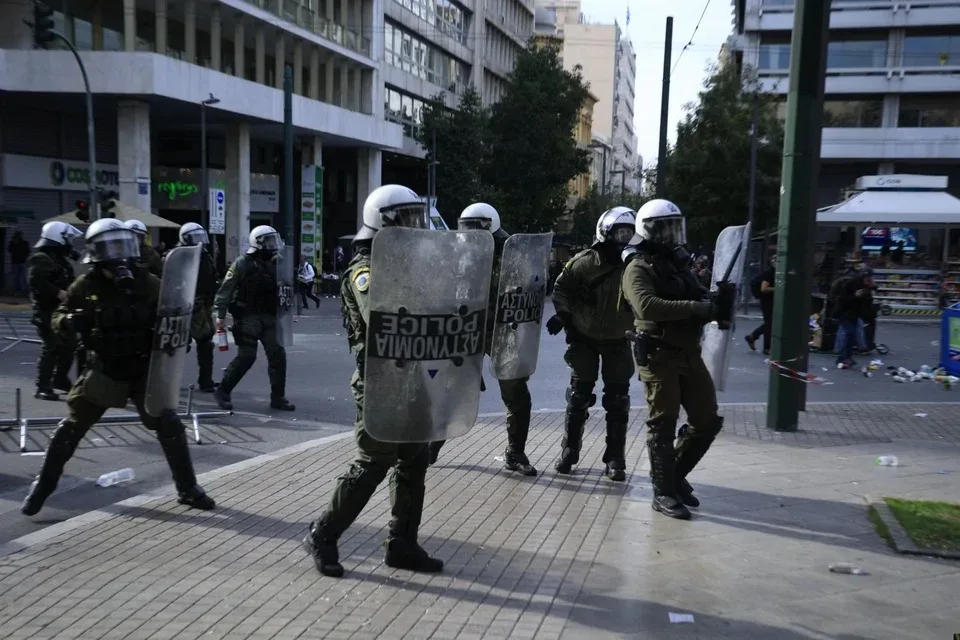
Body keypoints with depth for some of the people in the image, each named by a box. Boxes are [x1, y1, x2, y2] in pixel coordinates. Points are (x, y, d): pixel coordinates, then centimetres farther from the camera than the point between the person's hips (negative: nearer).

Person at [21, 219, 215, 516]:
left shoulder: (148, 283, -7)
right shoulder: (86, 285, -8)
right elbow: (57, 318, 0)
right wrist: (70, 321, -23)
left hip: (143, 371, 0)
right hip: (104, 369, 0)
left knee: (169, 427, -2)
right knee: (71, 427, 8)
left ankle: (188, 489, 13)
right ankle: (43, 484, 29)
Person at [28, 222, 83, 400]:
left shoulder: (59, 259, 18)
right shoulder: (42, 258, -13)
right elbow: (35, 280, -27)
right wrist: (58, 293, -28)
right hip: (47, 311, -10)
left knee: (69, 345, 14)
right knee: (51, 348, -12)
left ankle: (60, 378, 29)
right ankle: (43, 387, -8)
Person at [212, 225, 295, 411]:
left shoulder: (275, 264, 10)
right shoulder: (242, 264, -8)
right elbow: (226, 289, -10)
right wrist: (220, 315, -14)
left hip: (269, 317, 6)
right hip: (247, 317, -6)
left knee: (278, 354, 1)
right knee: (246, 356, -7)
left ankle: (278, 397, 11)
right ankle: (222, 391, 10)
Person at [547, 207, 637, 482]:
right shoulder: (584, 261, -10)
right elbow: (561, 287, 1)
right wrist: (563, 314, -10)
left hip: (618, 341, 1)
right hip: (584, 338, -1)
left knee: (618, 402, 2)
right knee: (578, 398, 7)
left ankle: (615, 459, 12)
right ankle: (569, 452, 21)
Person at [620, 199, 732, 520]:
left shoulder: (677, 263, 18)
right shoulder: (639, 268, -8)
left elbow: (696, 305, 23)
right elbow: (647, 306, -25)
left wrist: (716, 303, -1)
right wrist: (700, 307, -26)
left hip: (689, 353, 8)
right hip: (659, 355, -8)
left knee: (708, 421, 10)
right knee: (663, 424, 0)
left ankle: (675, 474, 27)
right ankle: (664, 492, 11)